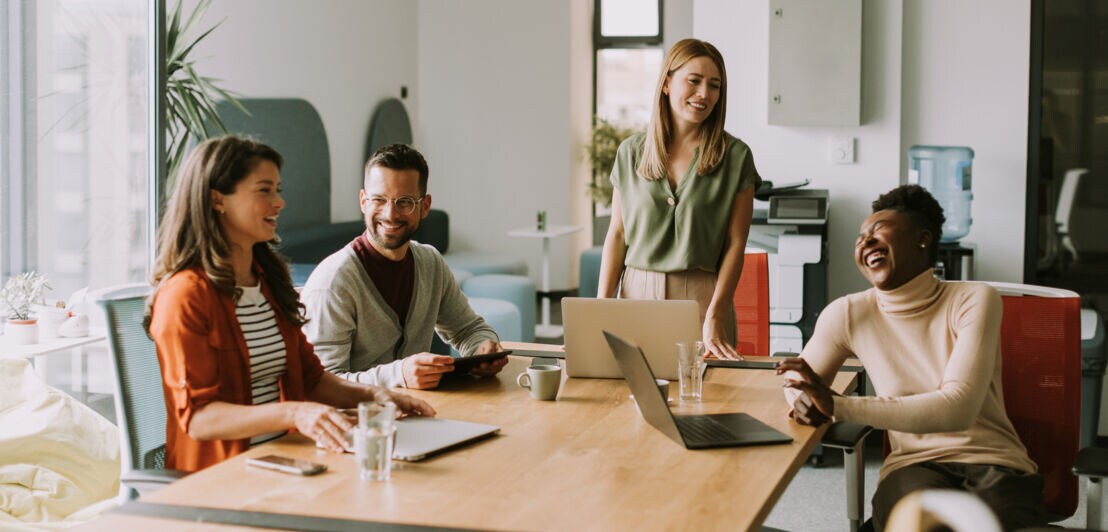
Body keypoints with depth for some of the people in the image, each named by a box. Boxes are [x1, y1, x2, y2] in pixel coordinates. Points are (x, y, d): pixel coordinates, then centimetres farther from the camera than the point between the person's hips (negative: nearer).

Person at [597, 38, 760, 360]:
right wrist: (601, 307, -2)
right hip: (637, 292, 2)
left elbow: (735, 244, -4)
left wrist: (715, 316, -13)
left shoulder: (735, 156, -1)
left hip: (701, 296, -2)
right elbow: (617, 234, 6)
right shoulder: (631, 152, 7)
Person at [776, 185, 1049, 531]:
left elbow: (958, 409, -18)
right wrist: (804, 399, -10)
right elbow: (796, 379, 17)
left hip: (995, 463, -1)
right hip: (914, 464, 1)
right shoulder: (849, 314, 2)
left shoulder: (974, 300, -5)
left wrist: (836, 406, -24)